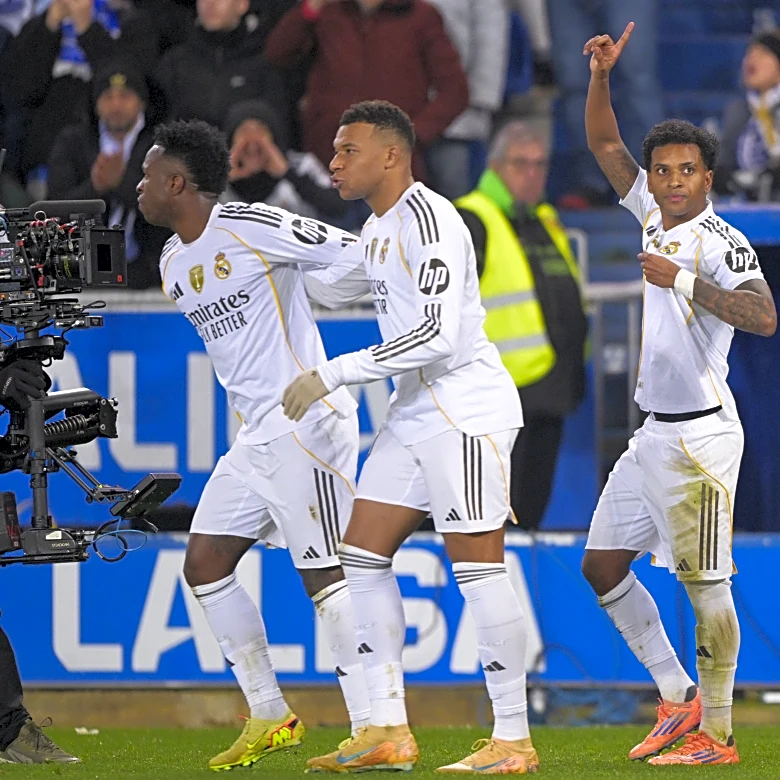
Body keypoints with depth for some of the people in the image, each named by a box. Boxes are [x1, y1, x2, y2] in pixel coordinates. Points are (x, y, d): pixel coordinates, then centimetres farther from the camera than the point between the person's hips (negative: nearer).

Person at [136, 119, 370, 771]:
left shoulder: (254, 227, -14)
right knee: (204, 563, 7)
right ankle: (270, 717, 14)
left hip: (306, 421, -10)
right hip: (256, 435, 10)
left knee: (326, 572, -11)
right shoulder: (173, 264, 14)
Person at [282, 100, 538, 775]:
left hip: (466, 409, -10)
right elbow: (326, 284, 36)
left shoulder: (428, 220, -15)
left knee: (478, 567, -9)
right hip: (415, 411, 10)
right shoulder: (379, 227, 15)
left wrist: (333, 374, -20)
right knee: (362, 555, 6)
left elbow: (437, 335, -23)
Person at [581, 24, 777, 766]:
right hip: (654, 433, 9)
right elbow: (605, 144, 17)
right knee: (601, 562, 10)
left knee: (704, 583, -7)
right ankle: (678, 699, 16)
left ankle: (717, 733, -2)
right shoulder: (654, 215, 10)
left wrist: (684, 280, -28)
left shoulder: (720, 243, -13)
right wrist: (601, 76, 3)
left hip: (700, 436, -9)